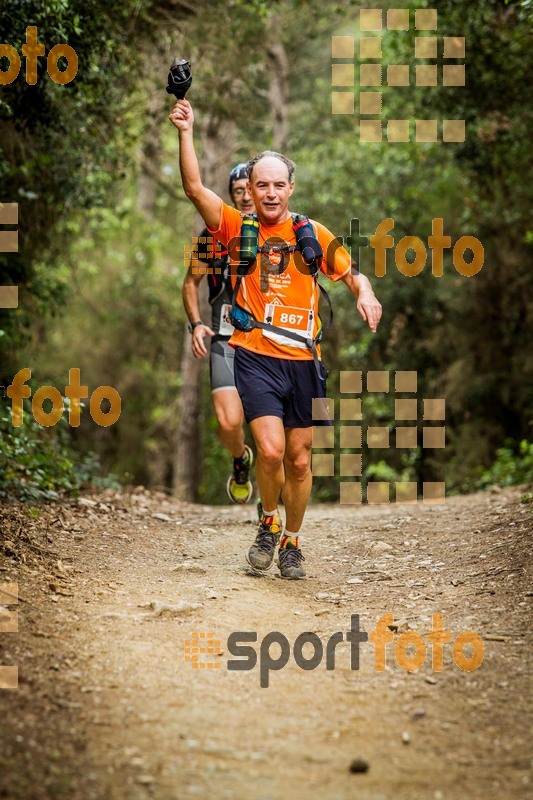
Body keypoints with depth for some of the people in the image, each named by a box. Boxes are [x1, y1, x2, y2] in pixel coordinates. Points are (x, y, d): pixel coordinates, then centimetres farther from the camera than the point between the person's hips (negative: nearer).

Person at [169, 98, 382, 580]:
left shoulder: (312, 233, 6)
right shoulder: (237, 227, 2)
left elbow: (350, 272, 12)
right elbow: (195, 187, -10)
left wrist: (365, 294, -10)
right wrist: (186, 133, -18)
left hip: (303, 359, 2)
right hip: (254, 356, -2)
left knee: (299, 460, 8)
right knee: (270, 450, -17)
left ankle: (292, 543, 27)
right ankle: (268, 523, 11)